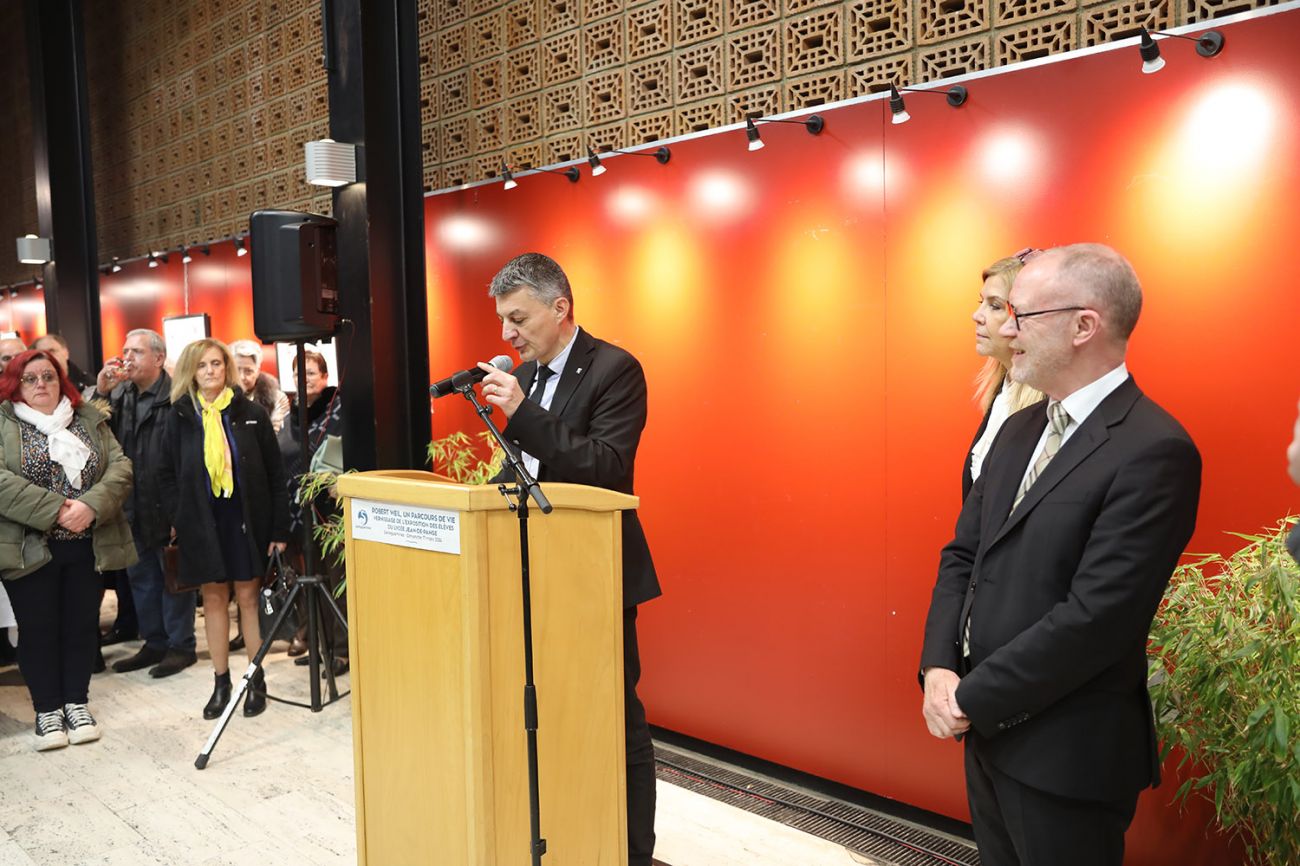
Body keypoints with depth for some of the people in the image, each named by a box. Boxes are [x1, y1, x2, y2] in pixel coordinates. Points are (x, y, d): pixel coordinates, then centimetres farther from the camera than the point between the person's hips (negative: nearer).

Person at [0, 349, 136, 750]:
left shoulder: (90, 420, 9)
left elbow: (120, 467, 0)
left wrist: (91, 506, -17)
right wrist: (56, 510, -22)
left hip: (88, 545, 2)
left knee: (82, 626, 10)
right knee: (38, 630, 6)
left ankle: (77, 703, 23)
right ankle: (47, 710, 19)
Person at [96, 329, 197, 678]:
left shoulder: (176, 396, -15)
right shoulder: (120, 395, 9)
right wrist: (101, 392, -10)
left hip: (168, 505, -8)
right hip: (133, 505, 8)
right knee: (141, 577, 16)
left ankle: (181, 646, 17)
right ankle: (154, 643, 30)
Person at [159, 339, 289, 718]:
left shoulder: (251, 413, -2)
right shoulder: (180, 416, 4)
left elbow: (275, 474, -2)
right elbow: (168, 474, 10)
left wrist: (279, 528, -6)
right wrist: (179, 517, -1)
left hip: (245, 516, -2)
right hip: (202, 520, 2)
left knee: (249, 595, 3)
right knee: (214, 598, 8)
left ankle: (257, 680, 15)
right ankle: (221, 682, 19)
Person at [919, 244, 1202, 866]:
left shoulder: (1153, 452, -19)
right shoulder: (1022, 428, 7)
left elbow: (1095, 617, -24)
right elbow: (963, 554, 8)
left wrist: (971, 697, -16)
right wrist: (940, 668, -6)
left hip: (1065, 753, -7)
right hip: (986, 725, 7)